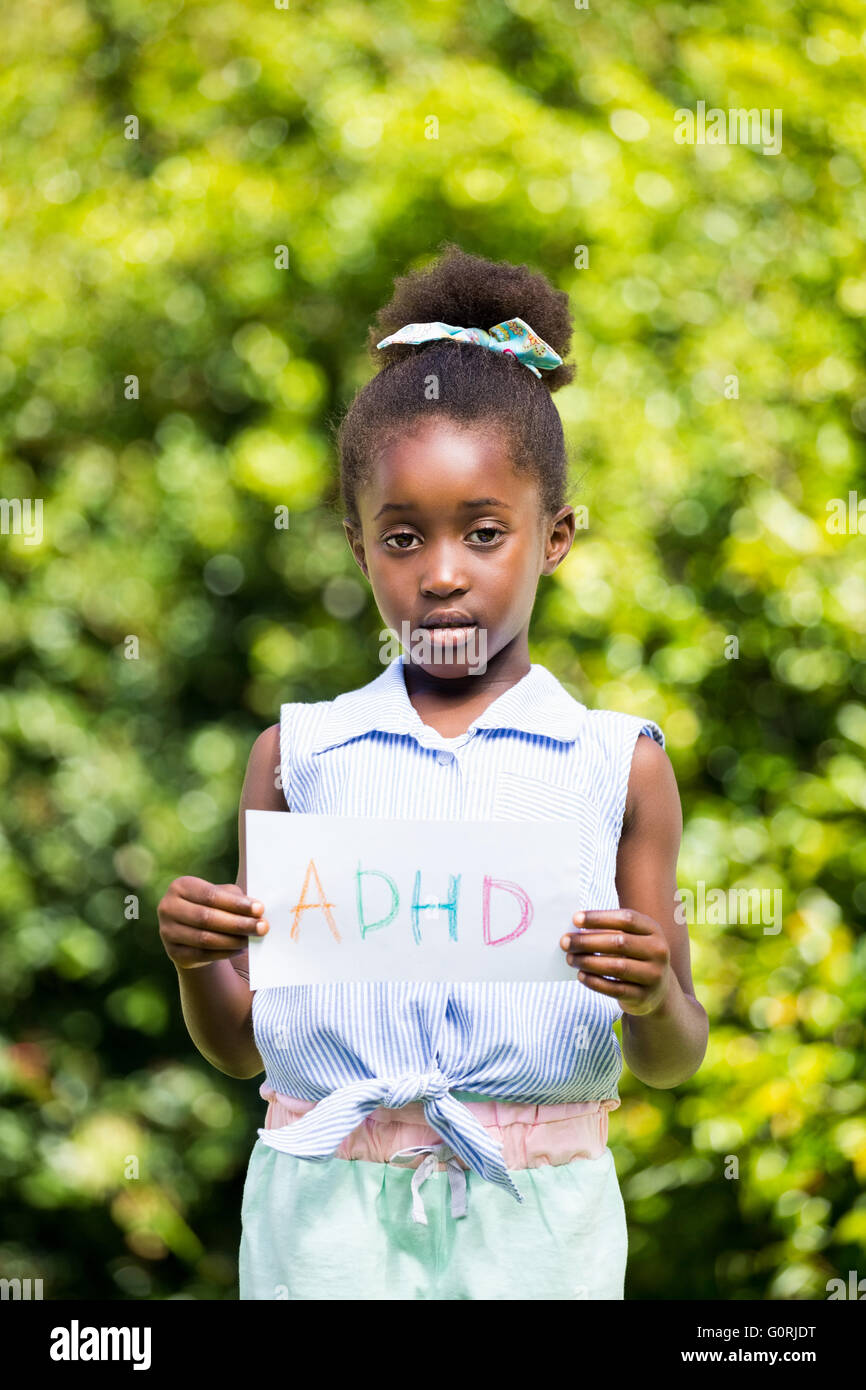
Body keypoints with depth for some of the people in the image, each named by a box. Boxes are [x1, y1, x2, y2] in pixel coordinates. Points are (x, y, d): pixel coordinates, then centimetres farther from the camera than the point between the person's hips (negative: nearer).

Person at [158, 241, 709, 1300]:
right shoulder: (297, 755, 6)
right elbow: (240, 1048, 10)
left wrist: (654, 995, -14)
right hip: (327, 1212, 1)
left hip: (529, 1220, 0)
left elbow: (670, 1063, 7)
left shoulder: (618, 766, 3)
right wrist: (196, 963, -9)